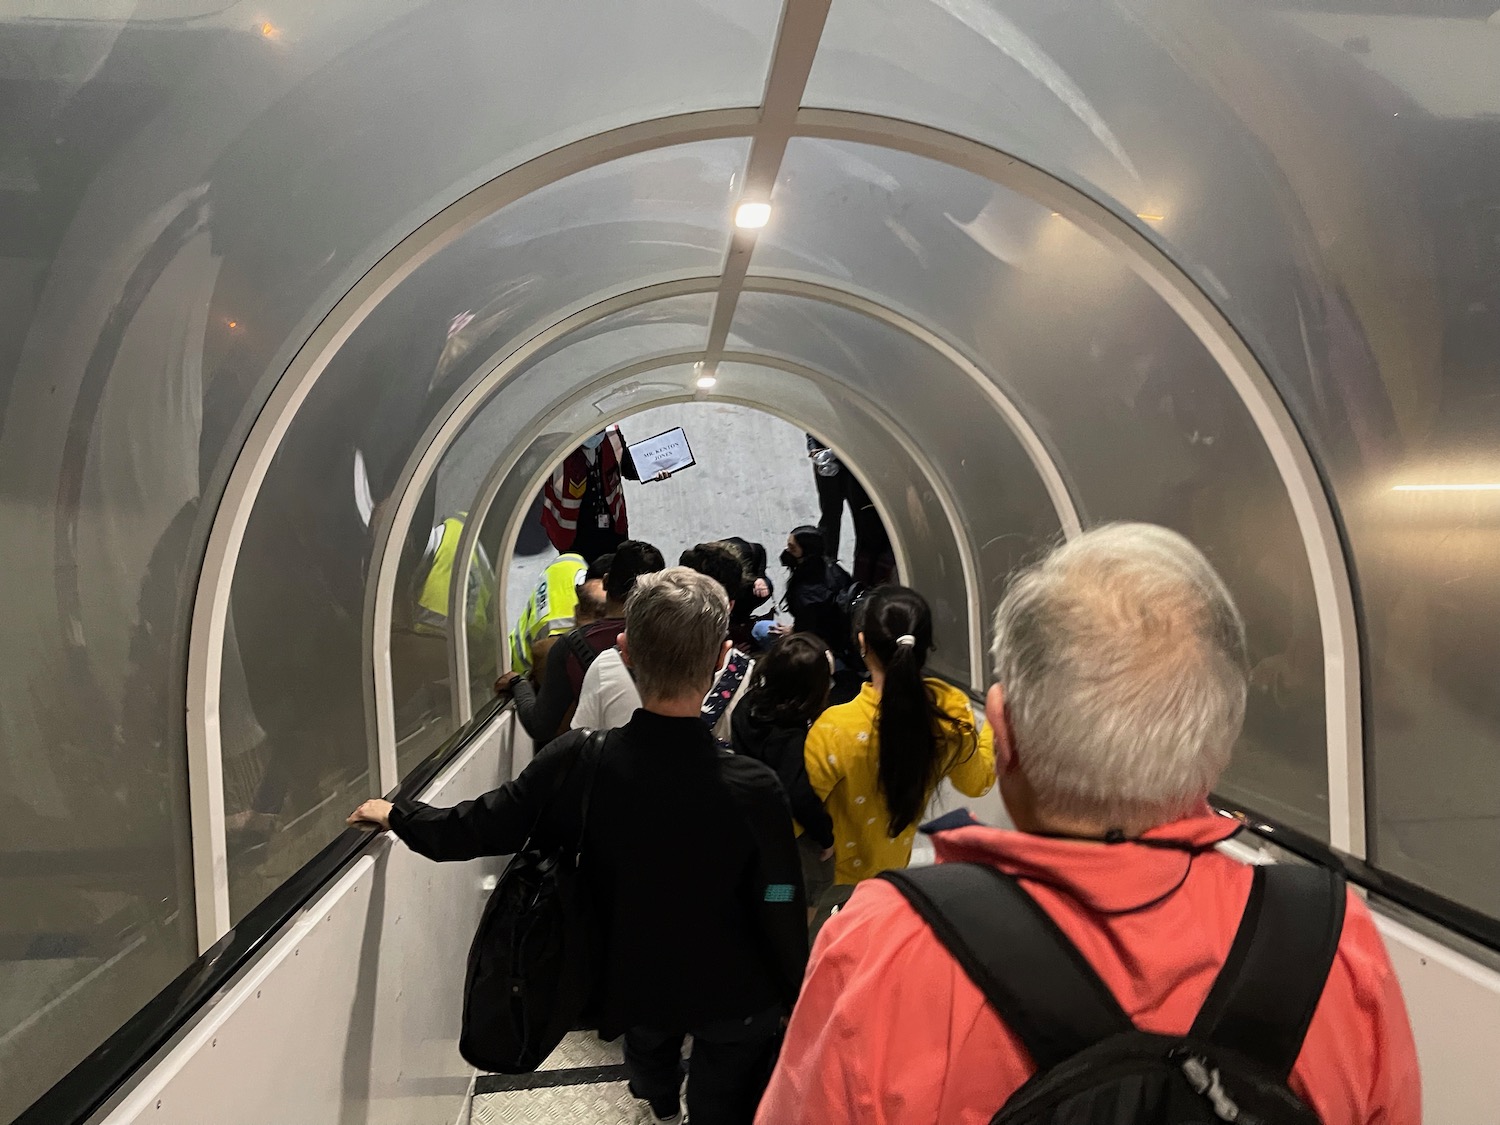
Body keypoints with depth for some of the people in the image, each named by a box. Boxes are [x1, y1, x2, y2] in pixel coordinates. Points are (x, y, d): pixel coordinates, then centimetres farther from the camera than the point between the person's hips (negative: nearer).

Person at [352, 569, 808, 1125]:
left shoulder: (576, 763, -26)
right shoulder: (753, 790, -33)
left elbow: (469, 831, -13)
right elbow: (783, 921, -22)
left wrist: (394, 814, 7)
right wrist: (796, 1005, -2)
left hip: (634, 984, 4)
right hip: (734, 999, -3)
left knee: (648, 1047, 34)